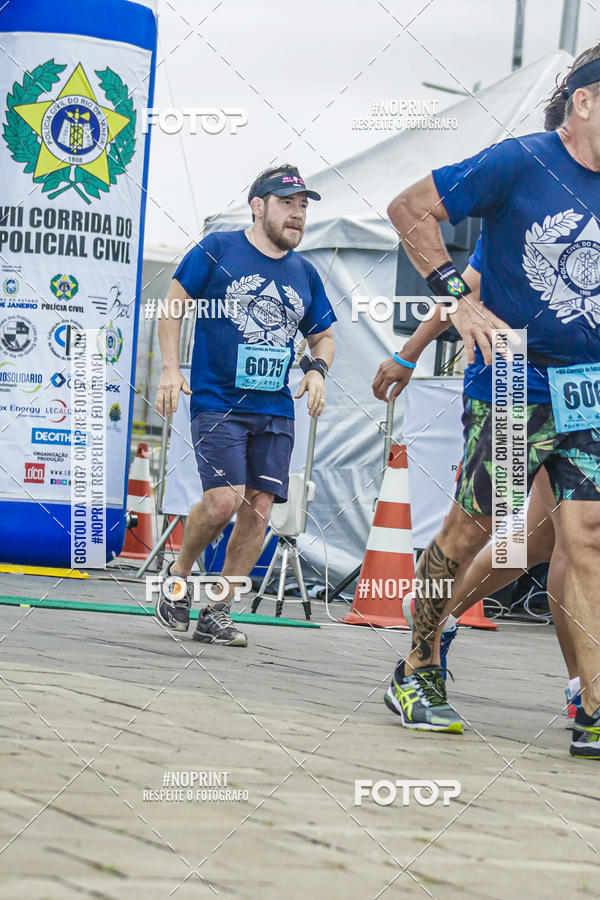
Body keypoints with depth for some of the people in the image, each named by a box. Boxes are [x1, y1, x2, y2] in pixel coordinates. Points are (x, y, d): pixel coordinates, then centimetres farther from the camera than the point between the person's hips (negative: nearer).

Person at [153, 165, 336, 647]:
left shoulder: (305, 274, 13)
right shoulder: (217, 249, 0)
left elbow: (323, 335, 24)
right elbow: (174, 305, 4)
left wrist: (318, 370, 3)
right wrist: (171, 368, -6)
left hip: (275, 409, 5)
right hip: (217, 402, -5)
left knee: (258, 511, -2)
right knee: (224, 500, -18)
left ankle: (218, 612, 9)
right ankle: (178, 575, 9)